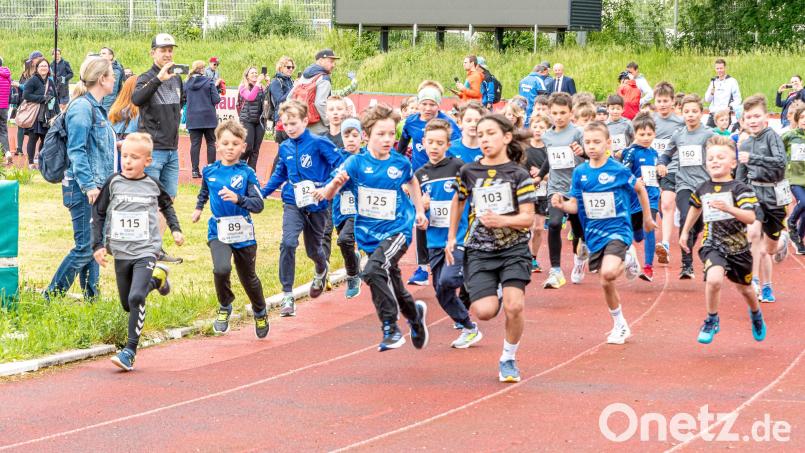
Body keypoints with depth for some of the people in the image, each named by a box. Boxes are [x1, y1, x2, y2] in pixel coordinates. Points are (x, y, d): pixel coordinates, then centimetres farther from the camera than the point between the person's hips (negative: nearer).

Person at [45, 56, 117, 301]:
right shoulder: (82, 107, -14)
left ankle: (91, 298, 16)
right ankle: (50, 297, -3)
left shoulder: (95, 107, 15)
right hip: (84, 190, -10)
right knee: (85, 248, -8)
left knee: (94, 245, 11)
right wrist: (89, 185, -24)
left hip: (96, 189, 10)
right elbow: (76, 151, -20)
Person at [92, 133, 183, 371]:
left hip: (146, 251, -3)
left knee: (136, 298, -21)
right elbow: (98, 213, 5)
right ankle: (157, 277, 41)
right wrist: (98, 245, 0)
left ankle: (130, 351, -17)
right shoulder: (113, 183, -2)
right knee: (127, 304, 13)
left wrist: (175, 229, 11)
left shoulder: (152, 185, -1)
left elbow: (167, 205, 20)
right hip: (121, 253, 3)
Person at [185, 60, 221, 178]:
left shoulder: (187, 83, -1)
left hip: (193, 118, 2)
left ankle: (195, 170, -2)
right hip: (208, 118, -2)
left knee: (195, 144, 2)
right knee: (211, 143, 8)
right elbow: (216, 100, -11)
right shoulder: (209, 82, -9)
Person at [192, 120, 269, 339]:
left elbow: (258, 205, -16)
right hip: (218, 232, 1)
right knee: (221, 269, -25)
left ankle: (260, 313, 42)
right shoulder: (209, 171, 1)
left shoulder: (247, 173, -9)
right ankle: (224, 308, 1)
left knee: (248, 278, 14)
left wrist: (238, 199, -30)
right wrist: (199, 207, 29)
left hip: (243, 234, -1)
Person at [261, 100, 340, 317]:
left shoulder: (318, 143, -13)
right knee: (288, 243, -20)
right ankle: (287, 296, -14)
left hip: (317, 205, -2)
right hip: (293, 203, 2)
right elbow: (279, 175, 18)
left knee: (313, 249, 13)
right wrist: (262, 192, 11)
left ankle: (321, 272, 53)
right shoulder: (285, 148, 3)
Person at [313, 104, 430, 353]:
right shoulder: (357, 162, -9)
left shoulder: (400, 163, -6)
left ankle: (391, 328, -19)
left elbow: (412, 182, 19)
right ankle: (415, 314, 49)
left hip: (397, 230, -3)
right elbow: (329, 194, -15)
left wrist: (420, 210, 18)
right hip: (369, 235, 3)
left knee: (374, 270, -29)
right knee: (391, 284, 18)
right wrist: (334, 184, -37)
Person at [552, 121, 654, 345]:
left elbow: (640, 188, 7)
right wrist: (562, 204, -19)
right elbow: (575, 205, 3)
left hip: (617, 230, -4)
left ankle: (628, 259, 4)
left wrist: (647, 218, 15)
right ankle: (620, 326, 29)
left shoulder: (618, 170, -10)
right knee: (606, 284, 10)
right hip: (594, 234, 4)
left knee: (608, 273, -29)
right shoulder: (580, 172, 0)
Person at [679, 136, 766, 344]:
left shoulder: (739, 189, -11)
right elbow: (695, 209, 24)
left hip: (738, 246, -1)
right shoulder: (703, 190, 2)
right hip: (712, 245, 1)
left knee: (744, 289, 19)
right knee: (714, 279, -28)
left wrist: (729, 208, -38)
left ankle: (756, 314, 54)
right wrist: (685, 232, 30)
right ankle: (712, 320, -5)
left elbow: (750, 218, -23)